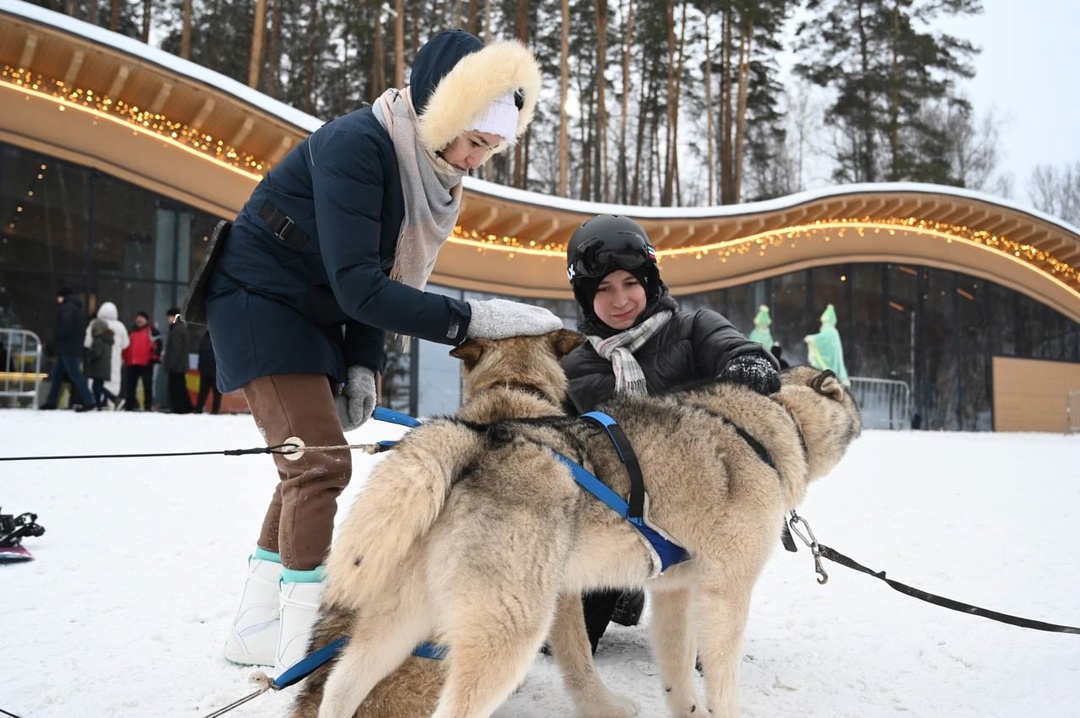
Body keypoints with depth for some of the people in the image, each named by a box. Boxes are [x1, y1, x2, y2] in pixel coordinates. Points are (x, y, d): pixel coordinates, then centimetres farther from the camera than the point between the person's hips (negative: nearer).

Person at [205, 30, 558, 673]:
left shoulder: (432, 172, -1)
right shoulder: (356, 145, -26)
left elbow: (381, 274, 5)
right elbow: (358, 285, -32)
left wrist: (362, 364, -5)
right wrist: (472, 319, -36)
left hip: (314, 314, 8)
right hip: (260, 300, -8)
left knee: (310, 465, 9)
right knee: (322, 463, -15)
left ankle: (258, 624, 20)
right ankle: (301, 639, -6)